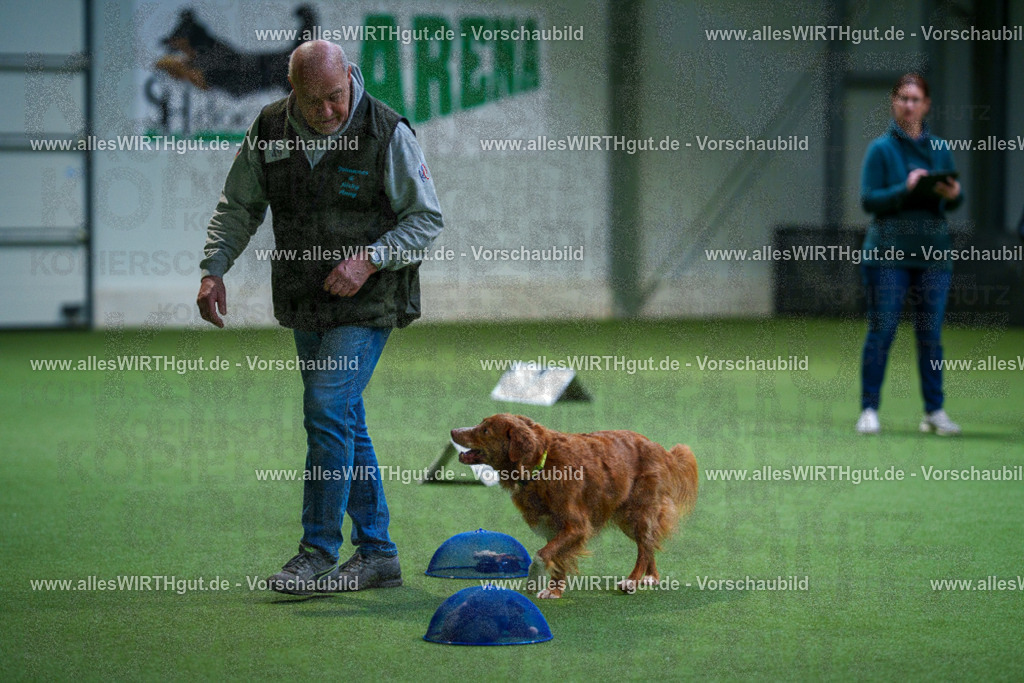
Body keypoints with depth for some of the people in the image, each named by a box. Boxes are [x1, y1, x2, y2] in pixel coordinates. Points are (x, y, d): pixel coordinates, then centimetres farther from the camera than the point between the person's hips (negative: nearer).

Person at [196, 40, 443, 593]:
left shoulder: (386, 133, -13)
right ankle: (377, 554, 18)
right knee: (345, 423, 9)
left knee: (328, 412, -16)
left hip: (366, 302, -5)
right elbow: (238, 207, 11)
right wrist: (214, 269, -3)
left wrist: (370, 259, -21)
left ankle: (318, 555, -9)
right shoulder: (270, 129, -1)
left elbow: (427, 218, -8)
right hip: (306, 303, 5)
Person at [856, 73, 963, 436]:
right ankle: (869, 410, 3)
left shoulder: (940, 148, 11)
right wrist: (905, 189, -19)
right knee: (881, 331, -3)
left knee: (931, 335, 4)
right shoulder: (881, 148, 0)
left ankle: (934, 411, 10)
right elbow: (868, 200, -6)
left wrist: (952, 194, -10)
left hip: (933, 252, 3)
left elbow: (956, 201, 13)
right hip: (888, 252, -3)